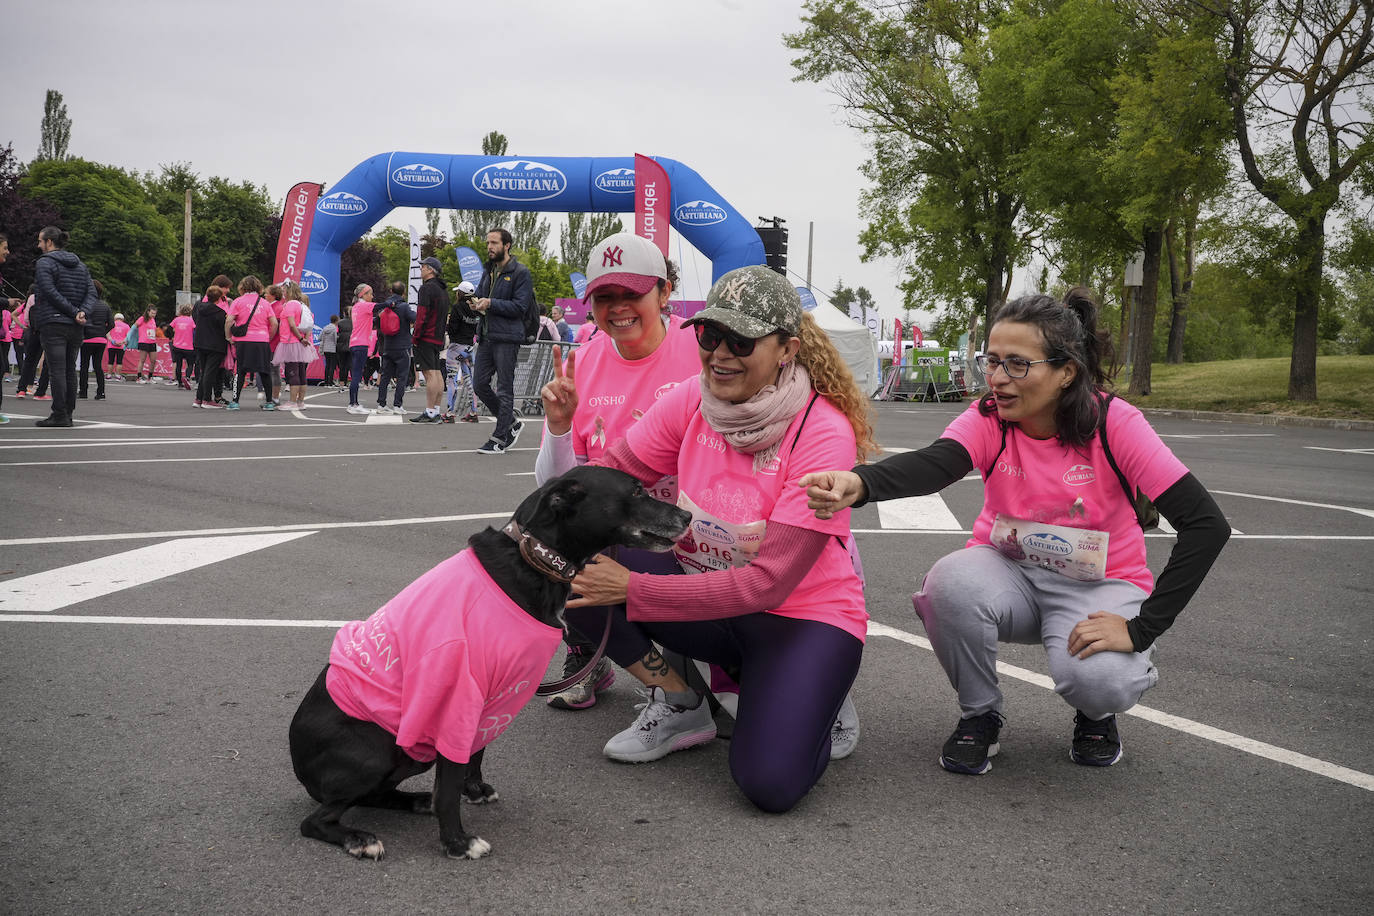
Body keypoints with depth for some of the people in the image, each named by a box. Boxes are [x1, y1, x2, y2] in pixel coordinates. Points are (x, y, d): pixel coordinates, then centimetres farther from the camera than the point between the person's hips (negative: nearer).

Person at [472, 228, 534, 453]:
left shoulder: (520, 272, -6)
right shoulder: (488, 271, 18)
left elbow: (520, 306, -13)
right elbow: (480, 295, 24)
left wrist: (491, 303, -17)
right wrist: (476, 304, 0)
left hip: (507, 338, -8)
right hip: (486, 337, 8)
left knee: (504, 389, -2)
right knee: (479, 384, 6)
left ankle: (500, 438, 5)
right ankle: (511, 423, 22)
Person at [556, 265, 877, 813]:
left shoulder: (824, 433, -23)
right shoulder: (690, 403, -7)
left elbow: (767, 583, -26)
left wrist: (632, 590, -28)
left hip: (804, 614, -4)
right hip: (705, 599, 5)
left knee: (770, 783, -27)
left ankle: (810, 698, 10)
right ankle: (679, 705, 1)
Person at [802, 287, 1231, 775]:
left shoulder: (1113, 423, -19)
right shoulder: (988, 419, -14)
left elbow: (1207, 524, -23)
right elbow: (933, 463, -37)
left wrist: (1140, 629, -27)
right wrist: (858, 483, -60)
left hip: (1096, 585, -2)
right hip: (1010, 571, 2)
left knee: (1097, 677, -33)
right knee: (951, 582, -32)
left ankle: (1096, 715, 8)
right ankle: (980, 715, -3)